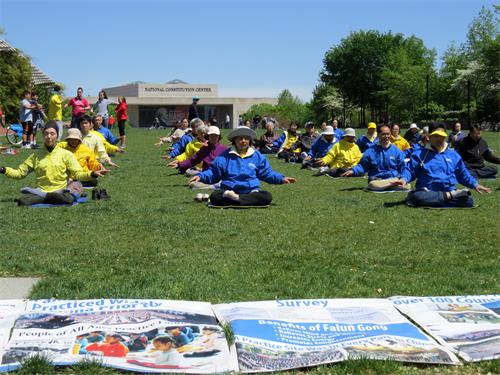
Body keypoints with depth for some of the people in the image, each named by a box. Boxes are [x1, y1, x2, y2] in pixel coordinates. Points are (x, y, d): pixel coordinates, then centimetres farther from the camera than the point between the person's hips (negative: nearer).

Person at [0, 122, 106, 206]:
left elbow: (77, 173, -2)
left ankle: (42, 196, -14)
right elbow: (20, 172, 12)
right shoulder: (36, 155, 12)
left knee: (69, 199, -36)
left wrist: (92, 174, -21)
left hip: (60, 191, 1)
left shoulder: (66, 154, 6)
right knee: (22, 201, -31)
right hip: (40, 190, 0)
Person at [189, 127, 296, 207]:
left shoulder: (257, 156, 14)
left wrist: (281, 178, 5)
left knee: (267, 196, -31)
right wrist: (201, 176, -6)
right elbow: (212, 173, 12)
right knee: (215, 196, -32)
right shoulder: (225, 156, 10)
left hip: (251, 191, 2)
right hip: (228, 191, -1)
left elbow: (267, 173, 19)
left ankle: (235, 200, -34)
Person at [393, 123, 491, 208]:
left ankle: (434, 202, -25)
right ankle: (449, 196, -26)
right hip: (427, 192, -2)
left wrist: (475, 185, 8)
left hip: (450, 190, 2)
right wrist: (404, 179, -19)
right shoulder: (420, 154, 10)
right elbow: (409, 169, 3)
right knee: (416, 197, -38)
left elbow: (463, 174, 24)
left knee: (468, 200, -26)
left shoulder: (453, 155, 19)